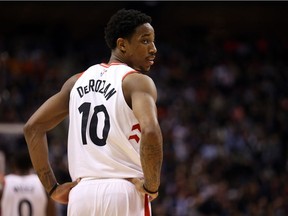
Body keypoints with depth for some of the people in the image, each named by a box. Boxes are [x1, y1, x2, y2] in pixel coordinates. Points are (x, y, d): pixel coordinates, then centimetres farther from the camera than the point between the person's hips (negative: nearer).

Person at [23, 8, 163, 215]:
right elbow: (150, 131, -23)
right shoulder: (138, 81, -4)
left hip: (82, 194, 6)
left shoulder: (78, 81, 16)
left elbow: (33, 127, 16)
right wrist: (151, 186, -11)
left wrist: (53, 188, 15)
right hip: (125, 193, -6)